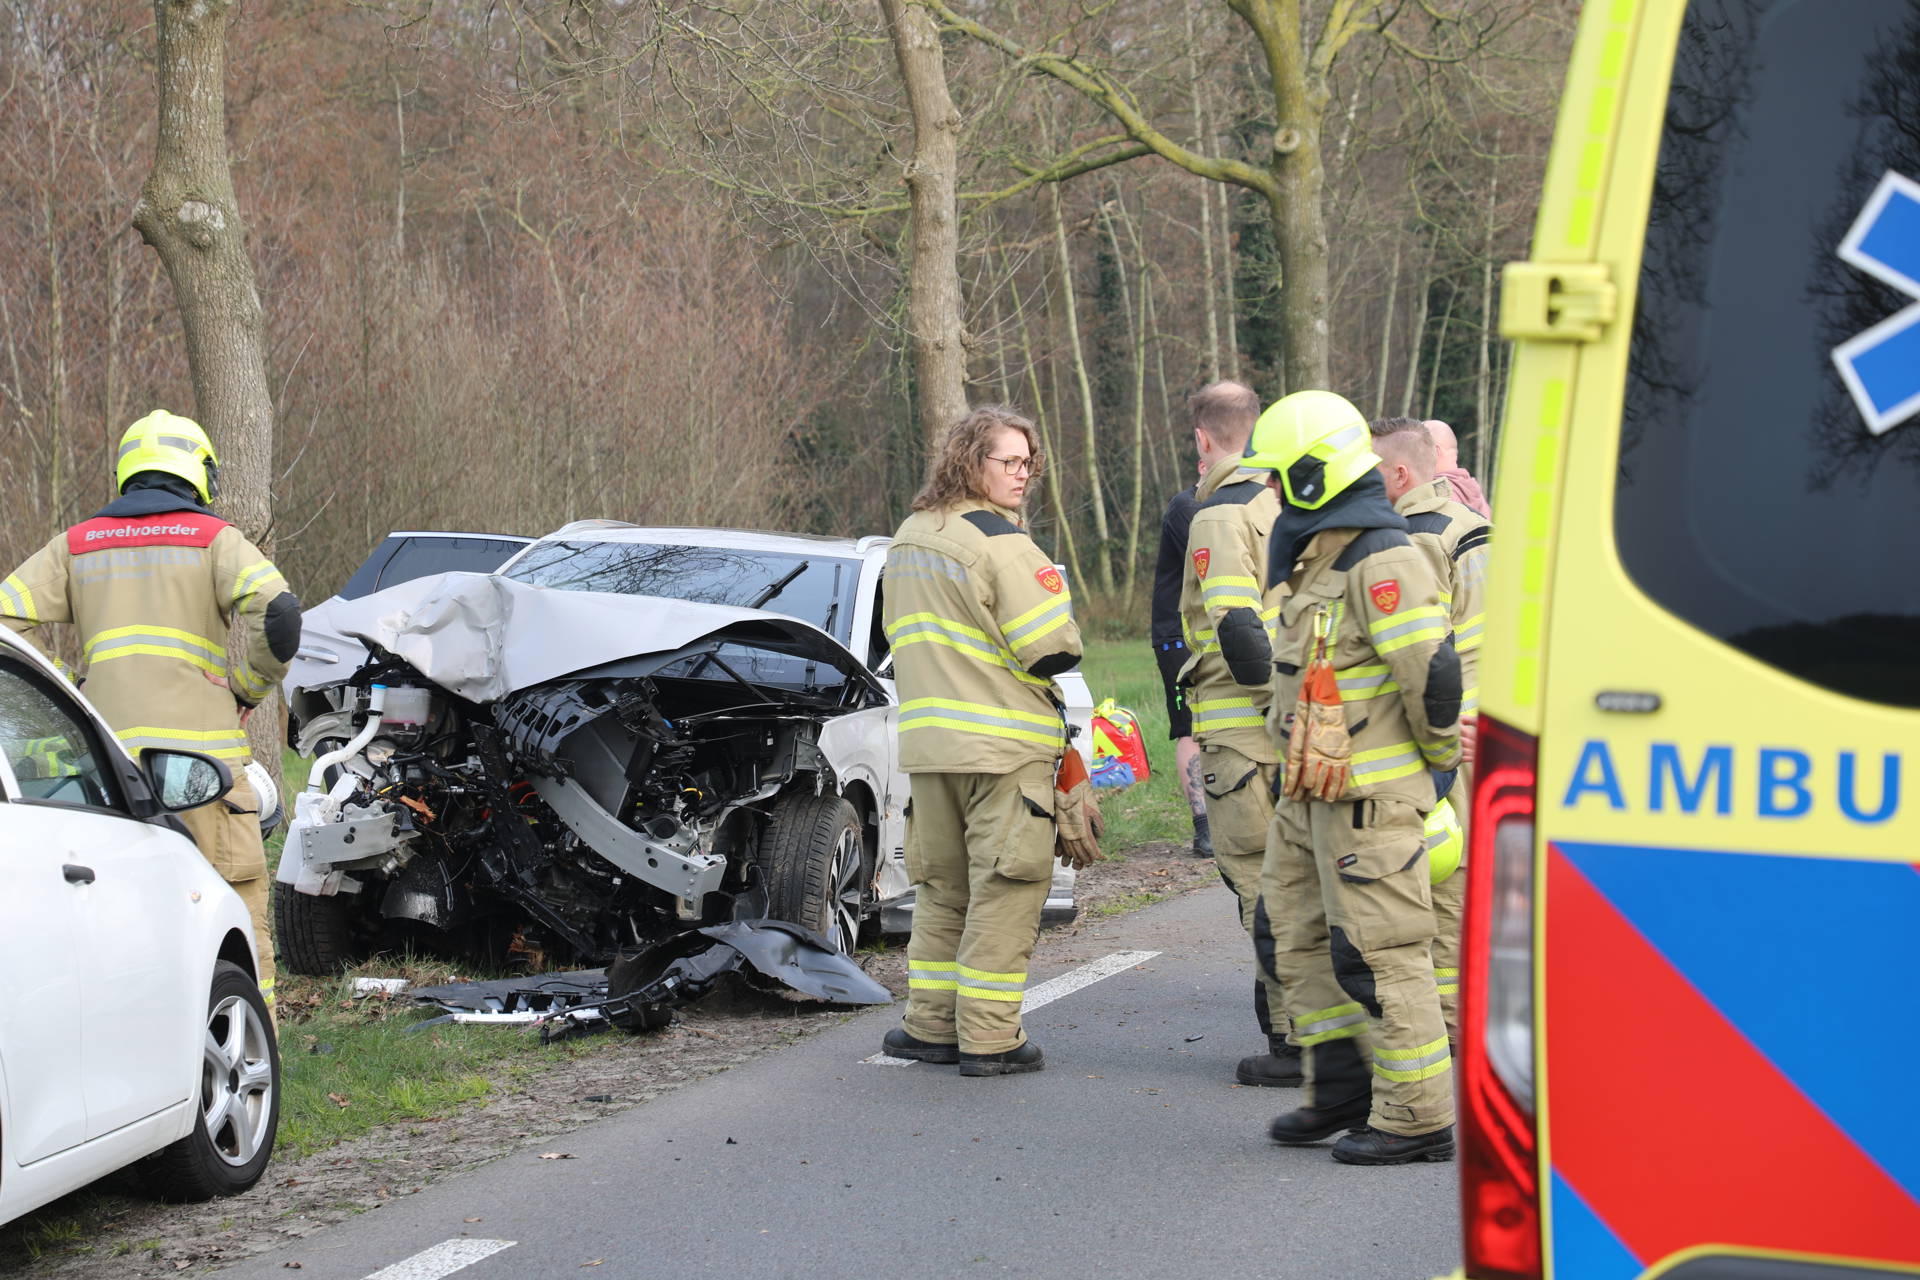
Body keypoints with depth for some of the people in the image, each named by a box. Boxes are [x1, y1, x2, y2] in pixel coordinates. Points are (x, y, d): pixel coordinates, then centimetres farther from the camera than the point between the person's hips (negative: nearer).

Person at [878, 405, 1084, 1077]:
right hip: (1003, 745, -8)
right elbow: (1054, 650, -16)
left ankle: (929, 1025, 20)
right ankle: (989, 1039, -1)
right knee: (1004, 891, -1)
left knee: (942, 887, 17)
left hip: (926, 740, 8)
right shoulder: (1002, 545, -15)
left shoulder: (907, 540, 13)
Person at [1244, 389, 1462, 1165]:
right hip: (1311, 789, 10)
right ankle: (1342, 1086, 23)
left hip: (1371, 795, -10)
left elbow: (1432, 672, -23)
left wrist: (1440, 758, -11)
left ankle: (1416, 1117, 1)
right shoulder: (1313, 555, 15)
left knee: (1379, 953, -6)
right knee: (1298, 933, 14)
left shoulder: (1382, 561, -18)